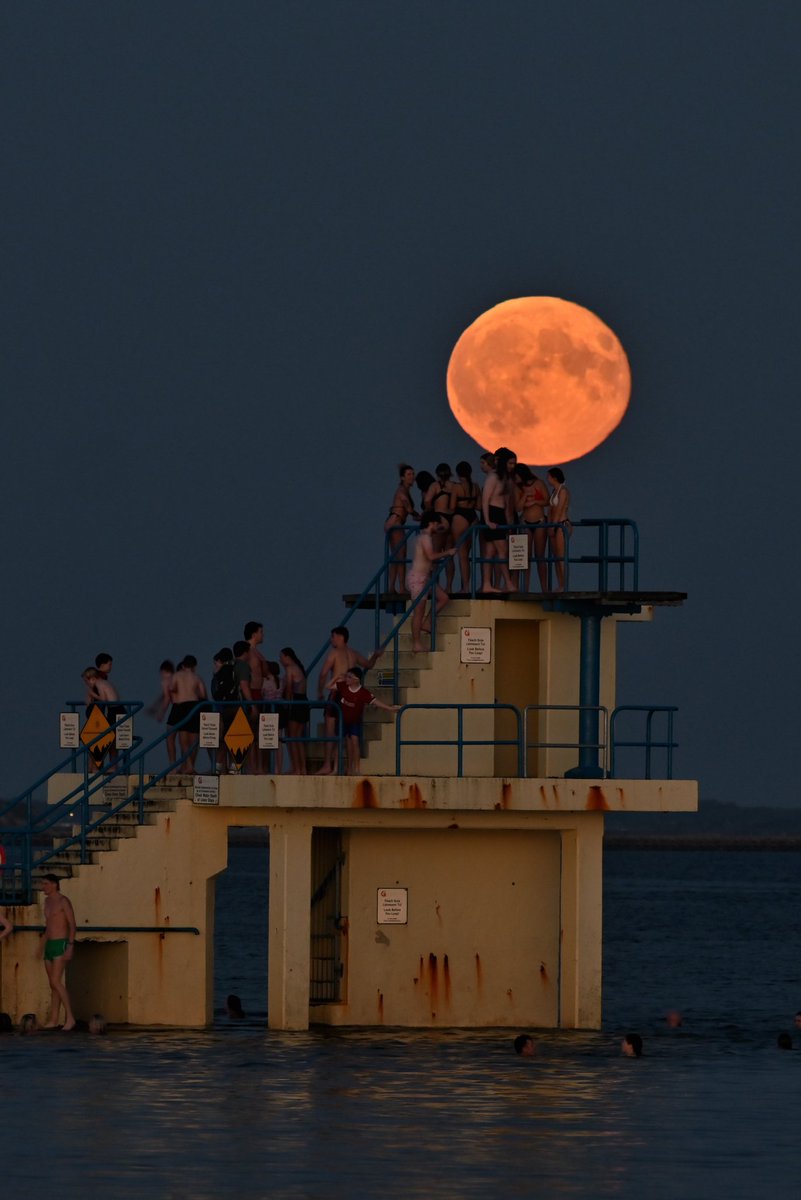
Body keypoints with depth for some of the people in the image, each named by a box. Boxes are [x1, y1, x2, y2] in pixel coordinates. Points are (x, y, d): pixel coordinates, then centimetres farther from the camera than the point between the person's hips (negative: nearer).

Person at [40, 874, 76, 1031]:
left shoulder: (63, 902, -9)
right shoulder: (47, 901, 16)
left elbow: (72, 925, -12)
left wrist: (70, 947, -19)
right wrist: (43, 945, 21)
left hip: (61, 944, -9)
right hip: (49, 945, 9)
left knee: (56, 981, -17)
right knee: (53, 984, 8)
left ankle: (70, 1017, -17)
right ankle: (53, 1020, 8)